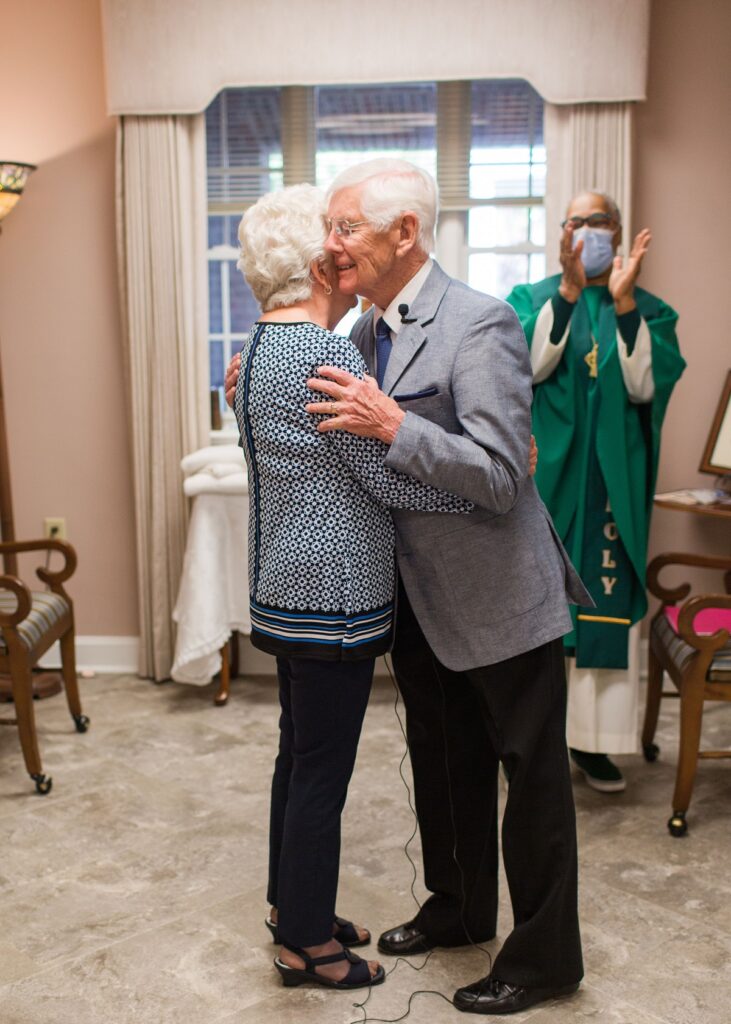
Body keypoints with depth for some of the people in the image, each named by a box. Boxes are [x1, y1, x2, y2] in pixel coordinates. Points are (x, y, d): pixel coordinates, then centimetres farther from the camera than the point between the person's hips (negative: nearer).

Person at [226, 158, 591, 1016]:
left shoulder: (480, 325, -21)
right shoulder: (367, 331, 5)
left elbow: (499, 477, -26)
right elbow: (351, 443, 15)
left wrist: (391, 426, -32)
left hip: (497, 596, -8)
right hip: (420, 597, 9)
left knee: (531, 778, 8)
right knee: (441, 762, 23)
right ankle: (459, 908, 45)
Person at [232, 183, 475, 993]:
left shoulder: (260, 347, 11)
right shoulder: (323, 353, -20)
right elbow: (387, 478, -19)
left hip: (285, 586, 10)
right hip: (332, 596, -10)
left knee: (300, 754, 21)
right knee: (322, 770, 4)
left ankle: (290, 905, 37)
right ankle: (307, 944, 21)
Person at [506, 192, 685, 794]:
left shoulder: (649, 310, 7)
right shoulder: (531, 299, 6)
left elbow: (645, 386, -10)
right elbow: (526, 365, -14)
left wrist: (623, 301, -18)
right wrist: (570, 288, -22)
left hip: (610, 484, 1)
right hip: (543, 476, 0)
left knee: (608, 604, 2)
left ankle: (593, 740, 16)